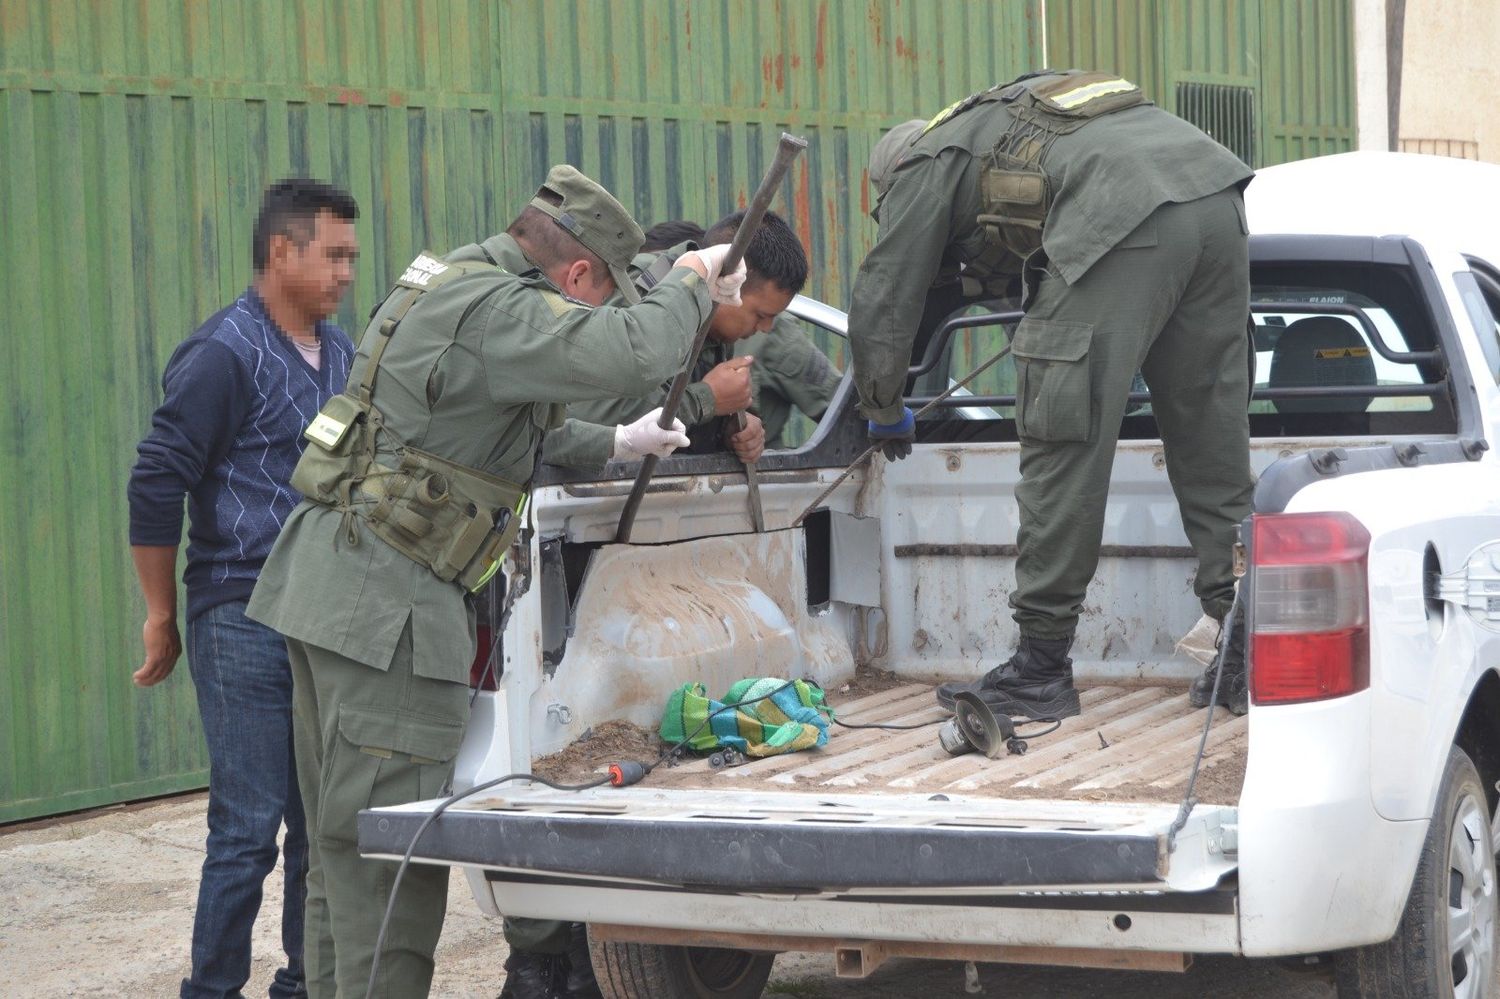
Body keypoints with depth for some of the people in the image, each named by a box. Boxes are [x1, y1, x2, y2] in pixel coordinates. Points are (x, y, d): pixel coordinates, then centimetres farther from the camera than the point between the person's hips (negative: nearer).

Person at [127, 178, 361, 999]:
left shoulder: (339, 353, 13)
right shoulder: (224, 355, -11)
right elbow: (155, 486, -12)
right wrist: (162, 618, -7)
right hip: (245, 625, -7)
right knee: (248, 830, -5)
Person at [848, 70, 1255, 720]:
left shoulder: (926, 163, 20)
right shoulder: (1016, 111, 40)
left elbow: (882, 306, 22)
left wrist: (884, 412, 38)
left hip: (1127, 225, -7)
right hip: (1217, 199, 8)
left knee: (1065, 443, -1)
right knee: (1213, 447, 12)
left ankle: (1040, 670, 2)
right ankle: (1248, 658, 12)